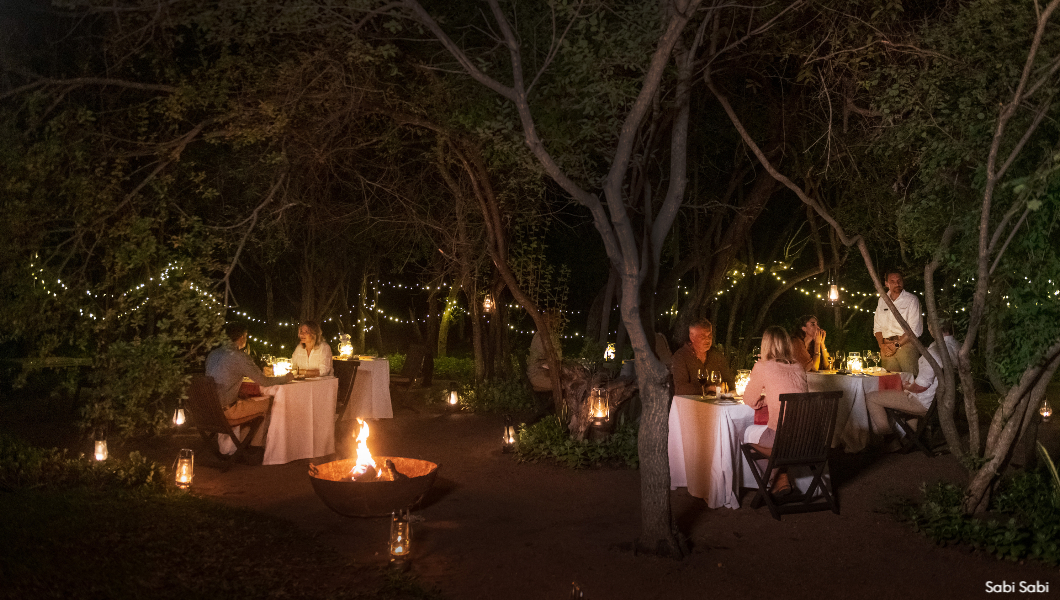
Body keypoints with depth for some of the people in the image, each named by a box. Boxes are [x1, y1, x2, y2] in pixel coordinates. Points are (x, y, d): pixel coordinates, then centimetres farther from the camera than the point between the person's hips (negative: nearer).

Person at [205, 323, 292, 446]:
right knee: (269, 403, 6)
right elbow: (263, 381, -15)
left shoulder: (213, 354, 8)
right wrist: (285, 378, 2)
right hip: (227, 410, -9)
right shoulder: (238, 356, -16)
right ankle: (256, 443, 21)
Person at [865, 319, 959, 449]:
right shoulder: (956, 347, 0)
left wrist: (907, 386, -6)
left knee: (870, 397, 0)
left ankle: (887, 435, 12)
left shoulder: (935, 351, -28)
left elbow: (921, 386, -28)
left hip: (924, 403, -9)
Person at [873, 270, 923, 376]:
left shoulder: (912, 300, 2)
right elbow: (877, 327, 16)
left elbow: (915, 330, -5)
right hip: (886, 346, 4)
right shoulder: (882, 301, 16)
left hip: (906, 344, -3)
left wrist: (896, 345, -10)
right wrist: (882, 345, -1)